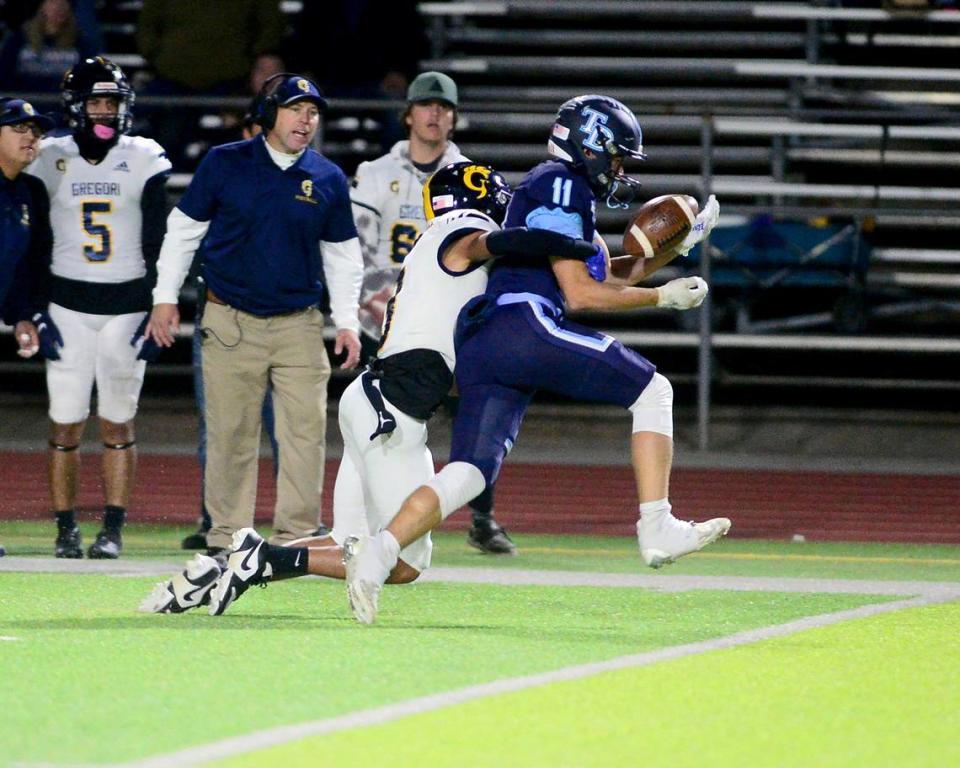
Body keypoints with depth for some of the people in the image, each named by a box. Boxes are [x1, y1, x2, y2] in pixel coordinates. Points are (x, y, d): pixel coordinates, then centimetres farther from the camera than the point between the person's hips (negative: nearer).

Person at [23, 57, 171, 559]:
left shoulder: (144, 160, 2)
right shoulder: (50, 160, 1)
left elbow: (159, 245, 4)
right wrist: (37, 315, -2)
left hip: (127, 304, 0)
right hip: (68, 304, 0)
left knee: (118, 424, 1)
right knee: (66, 423, -1)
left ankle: (113, 530, 5)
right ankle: (66, 530, 6)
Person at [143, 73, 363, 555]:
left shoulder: (328, 179, 4)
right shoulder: (224, 164, -1)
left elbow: (342, 255, 14)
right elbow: (184, 228, 6)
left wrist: (346, 322, 7)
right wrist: (165, 297, 3)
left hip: (300, 325, 2)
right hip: (230, 324, -2)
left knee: (305, 430, -4)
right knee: (230, 433, 1)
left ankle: (296, 537, 3)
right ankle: (226, 536, 8)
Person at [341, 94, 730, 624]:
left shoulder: (561, 190, 30)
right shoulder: (561, 186, -1)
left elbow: (609, 277, 33)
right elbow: (581, 293, -4)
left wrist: (674, 246, 27)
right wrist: (662, 298, 3)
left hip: (478, 346, 10)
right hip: (525, 325, -10)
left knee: (467, 476, -1)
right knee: (653, 392, 1)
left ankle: (378, 551, -20)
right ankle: (657, 530, -6)